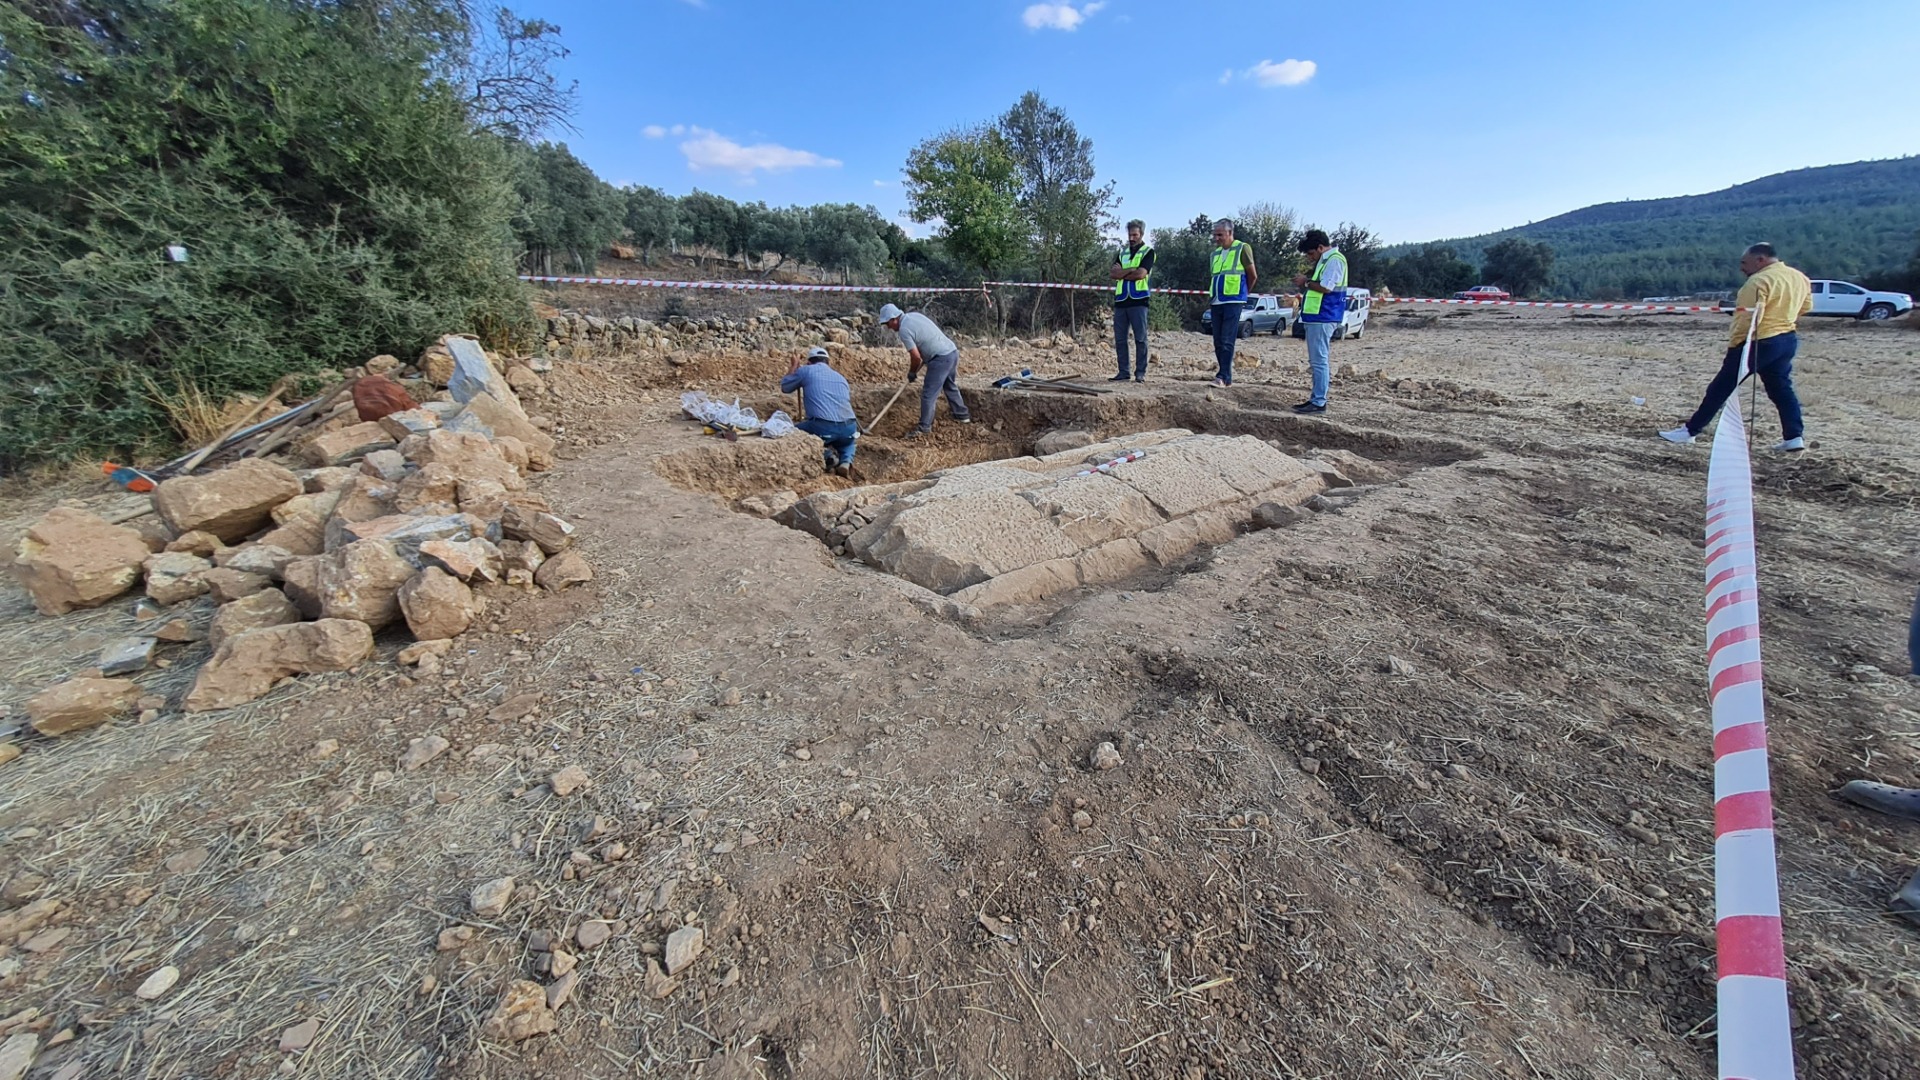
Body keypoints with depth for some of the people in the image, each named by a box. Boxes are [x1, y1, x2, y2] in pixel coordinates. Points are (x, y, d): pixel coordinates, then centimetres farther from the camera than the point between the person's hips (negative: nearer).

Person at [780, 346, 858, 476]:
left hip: (823, 427, -4)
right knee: (848, 441, 39)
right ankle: (846, 461, 4)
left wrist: (793, 368, 45)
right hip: (849, 428, 4)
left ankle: (826, 454, 0)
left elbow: (784, 387, 29)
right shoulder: (840, 377, 28)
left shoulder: (806, 370, 15)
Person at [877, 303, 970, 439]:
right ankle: (962, 415, 40)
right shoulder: (914, 315, 13)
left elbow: (916, 357, -14)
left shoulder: (904, 329, -14)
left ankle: (924, 428, 3)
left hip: (941, 358, -10)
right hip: (952, 351, 10)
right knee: (950, 386, 27)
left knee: (928, 394, -3)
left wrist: (912, 373, 5)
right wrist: (917, 368, 21)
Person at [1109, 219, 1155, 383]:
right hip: (1120, 300, 5)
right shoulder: (1122, 252, 19)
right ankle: (1123, 372, 9)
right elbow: (1113, 273, 4)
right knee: (1119, 338, 3)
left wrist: (1121, 273, -2)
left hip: (1138, 300, -5)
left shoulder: (1148, 252, 4)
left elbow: (1141, 274, -12)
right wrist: (1131, 270, -9)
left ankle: (1140, 373, -1)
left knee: (1140, 338, -3)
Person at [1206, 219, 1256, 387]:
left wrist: (1243, 293, 13)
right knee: (1218, 342, 4)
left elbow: (1253, 276, 3)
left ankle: (1224, 377, -15)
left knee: (1227, 341, -13)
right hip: (1216, 302, 7)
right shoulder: (1215, 252, 16)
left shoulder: (1242, 249, -2)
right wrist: (1211, 294, 13)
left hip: (1233, 301, -7)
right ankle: (1225, 376, 10)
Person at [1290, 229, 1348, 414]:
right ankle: (1316, 398, 19)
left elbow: (1326, 287, -20)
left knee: (1319, 360, -11)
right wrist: (1305, 282, 12)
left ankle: (1319, 402, -10)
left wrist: (1306, 281, -7)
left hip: (1323, 318, -11)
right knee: (1317, 360, 13)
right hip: (1316, 317, 11)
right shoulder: (1325, 260, 21)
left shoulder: (1334, 260, -11)